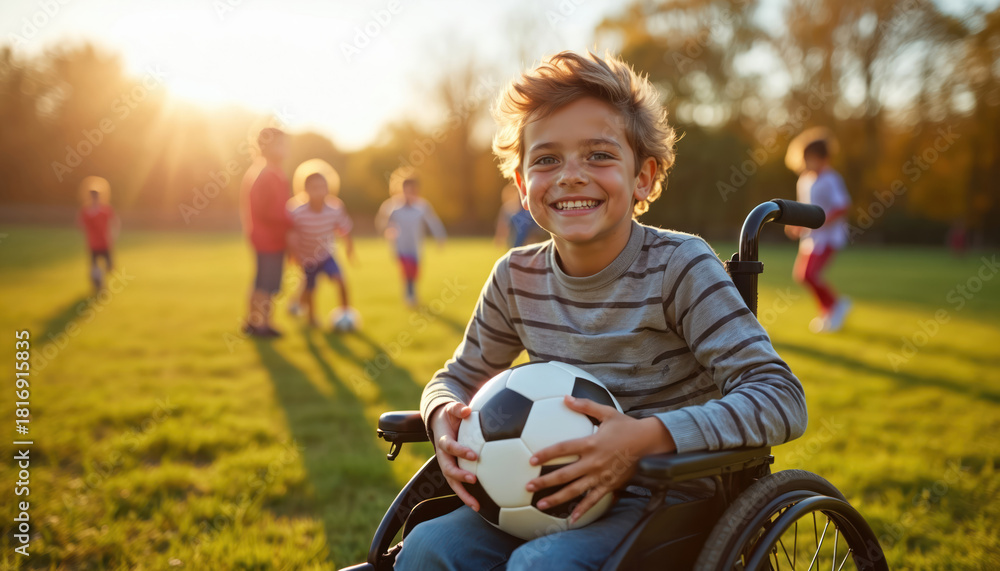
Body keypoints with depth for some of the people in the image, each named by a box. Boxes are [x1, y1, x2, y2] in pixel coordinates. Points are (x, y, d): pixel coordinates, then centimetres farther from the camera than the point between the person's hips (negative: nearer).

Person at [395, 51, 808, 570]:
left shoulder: (679, 266, -15)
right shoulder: (516, 278, -1)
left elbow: (781, 399, -21)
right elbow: (459, 376, 12)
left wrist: (645, 438, -33)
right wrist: (444, 417, -12)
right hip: (556, 493, 4)